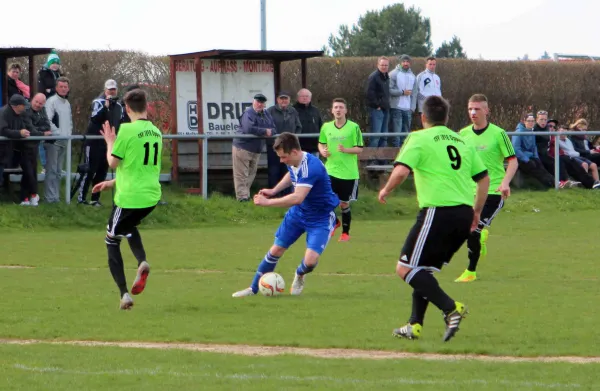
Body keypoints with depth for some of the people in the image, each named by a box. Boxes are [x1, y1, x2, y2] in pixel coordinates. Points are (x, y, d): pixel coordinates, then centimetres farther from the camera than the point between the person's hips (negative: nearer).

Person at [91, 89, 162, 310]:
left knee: (112, 241, 9)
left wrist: (110, 142, 9)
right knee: (128, 227, 33)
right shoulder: (156, 132, 8)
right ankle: (142, 261, 5)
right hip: (151, 196, 7)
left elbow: (113, 162, -10)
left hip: (129, 198, -7)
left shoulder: (127, 130, -14)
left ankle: (124, 294, 0)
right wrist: (113, 182, 24)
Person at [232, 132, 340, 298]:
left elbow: (297, 198, -41)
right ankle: (253, 288, 22)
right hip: (298, 213, 7)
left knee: (310, 260, -20)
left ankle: (300, 275, 17)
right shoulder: (293, 162, -9)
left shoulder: (311, 167, -35)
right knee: (276, 249, 7)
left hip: (321, 217, -7)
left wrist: (267, 202, -33)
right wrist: (274, 191, 4)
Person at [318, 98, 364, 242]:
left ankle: (345, 232, 24)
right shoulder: (326, 127, 4)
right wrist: (323, 151, -4)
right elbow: (321, 143, 18)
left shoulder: (354, 127, -6)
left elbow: (359, 149, -5)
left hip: (348, 172, -2)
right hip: (330, 170, 2)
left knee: (344, 203, 5)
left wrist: (346, 150, -23)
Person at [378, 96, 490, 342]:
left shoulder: (419, 139, -1)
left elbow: (401, 171, -15)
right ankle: (415, 325, 13)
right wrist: (477, 211, 29)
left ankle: (450, 308, -18)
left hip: (439, 212, -7)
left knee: (406, 268, -5)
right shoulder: (461, 141, 18)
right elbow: (484, 178, 20)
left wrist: (386, 190, 3)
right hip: (464, 215, 8)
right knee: (423, 270, 18)